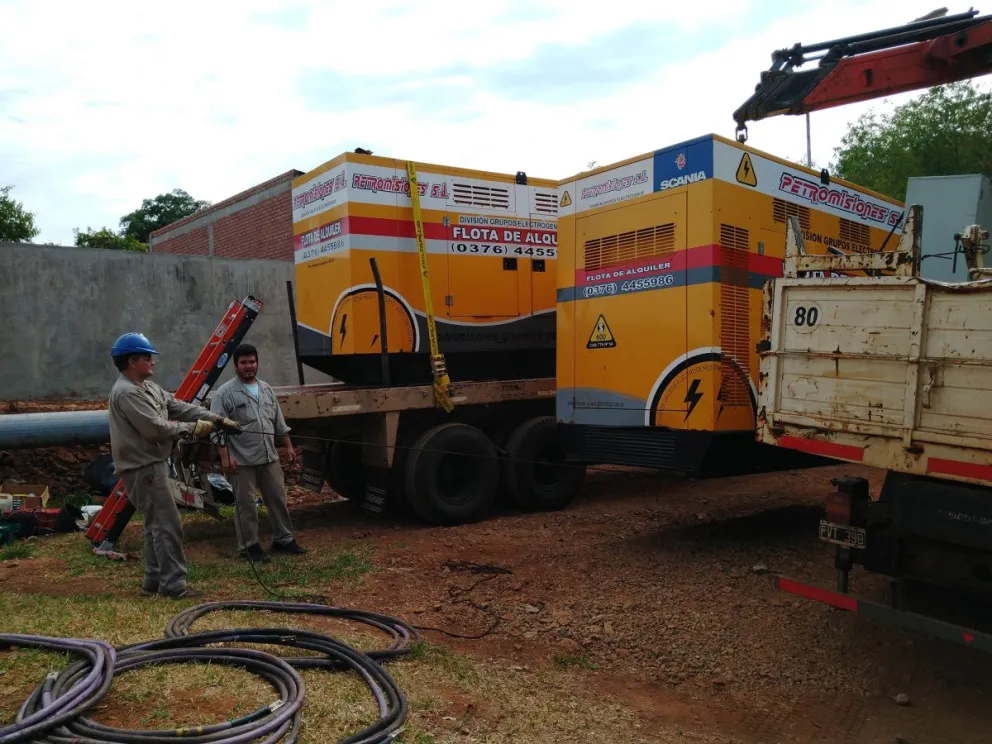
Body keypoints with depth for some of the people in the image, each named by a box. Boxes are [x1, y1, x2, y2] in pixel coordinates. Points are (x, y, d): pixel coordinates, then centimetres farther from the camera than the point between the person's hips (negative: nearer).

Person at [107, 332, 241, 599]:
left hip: (153, 465, 11)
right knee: (167, 525, -8)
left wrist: (218, 420, 3)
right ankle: (173, 584, -3)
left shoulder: (149, 387, 14)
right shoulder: (127, 393, -18)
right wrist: (194, 428, -12)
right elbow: (157, 428, -23)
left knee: (156, 524, 15)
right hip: (143, 468, -11)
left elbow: (180, 406, 11)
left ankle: (154, 581, 23)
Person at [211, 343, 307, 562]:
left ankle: (284, 539, 24)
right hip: (242, 460, -6)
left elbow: (279, 422, 17)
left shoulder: (266, 389, 12)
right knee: (246, 505, 3)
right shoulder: (225, 393, -8)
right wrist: (225, 456, -19)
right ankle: (249, 546, 14)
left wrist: (288, 446, 15)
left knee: (278, 499, 12)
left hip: (270, 457, 6)